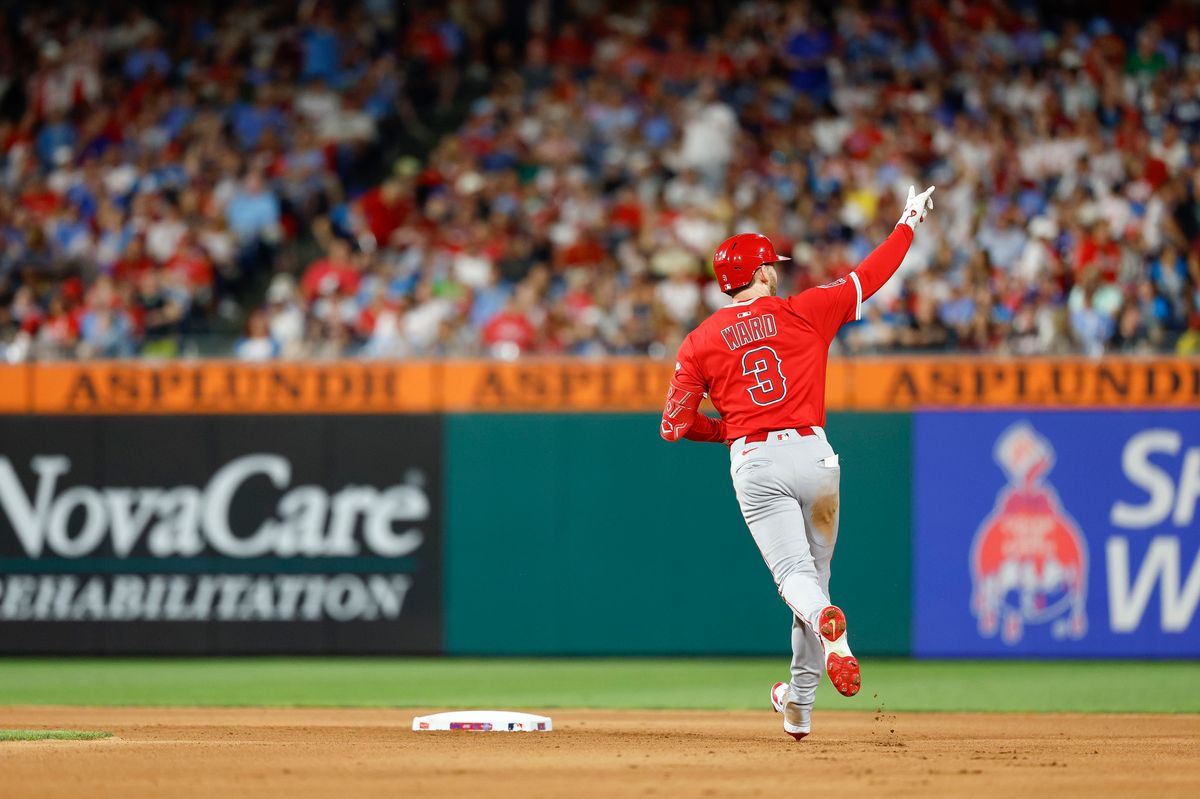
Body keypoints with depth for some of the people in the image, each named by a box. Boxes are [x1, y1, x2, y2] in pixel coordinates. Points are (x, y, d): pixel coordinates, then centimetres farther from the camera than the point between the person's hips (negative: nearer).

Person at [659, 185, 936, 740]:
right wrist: (909, 223, 27)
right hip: (812, 453, 1)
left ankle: (827, 624, -45)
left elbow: (675, 425, 5)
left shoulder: (699, 342, 6)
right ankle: (799, 707, 18)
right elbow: (869, 277, 12)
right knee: (814, 569, 14)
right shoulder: (804, 312, 4)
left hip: (753, 464, -1)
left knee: (795, 574, -7)